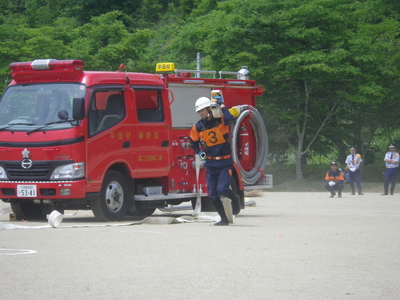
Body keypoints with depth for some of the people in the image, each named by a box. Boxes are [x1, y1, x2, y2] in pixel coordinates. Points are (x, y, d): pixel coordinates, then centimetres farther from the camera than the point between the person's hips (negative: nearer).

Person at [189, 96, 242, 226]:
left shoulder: (221, 120, -6)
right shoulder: (198, 127, 3)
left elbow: (229, 117, -30)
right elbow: (193, 142, 20)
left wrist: (222, 105, -17)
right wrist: (200, 153, 7)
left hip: (225, 162, -4)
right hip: (210, 164, 4)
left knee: (222, 189, -19)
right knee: (213, 194, 0)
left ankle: (235, 199, 15)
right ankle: (224, 219, 13)